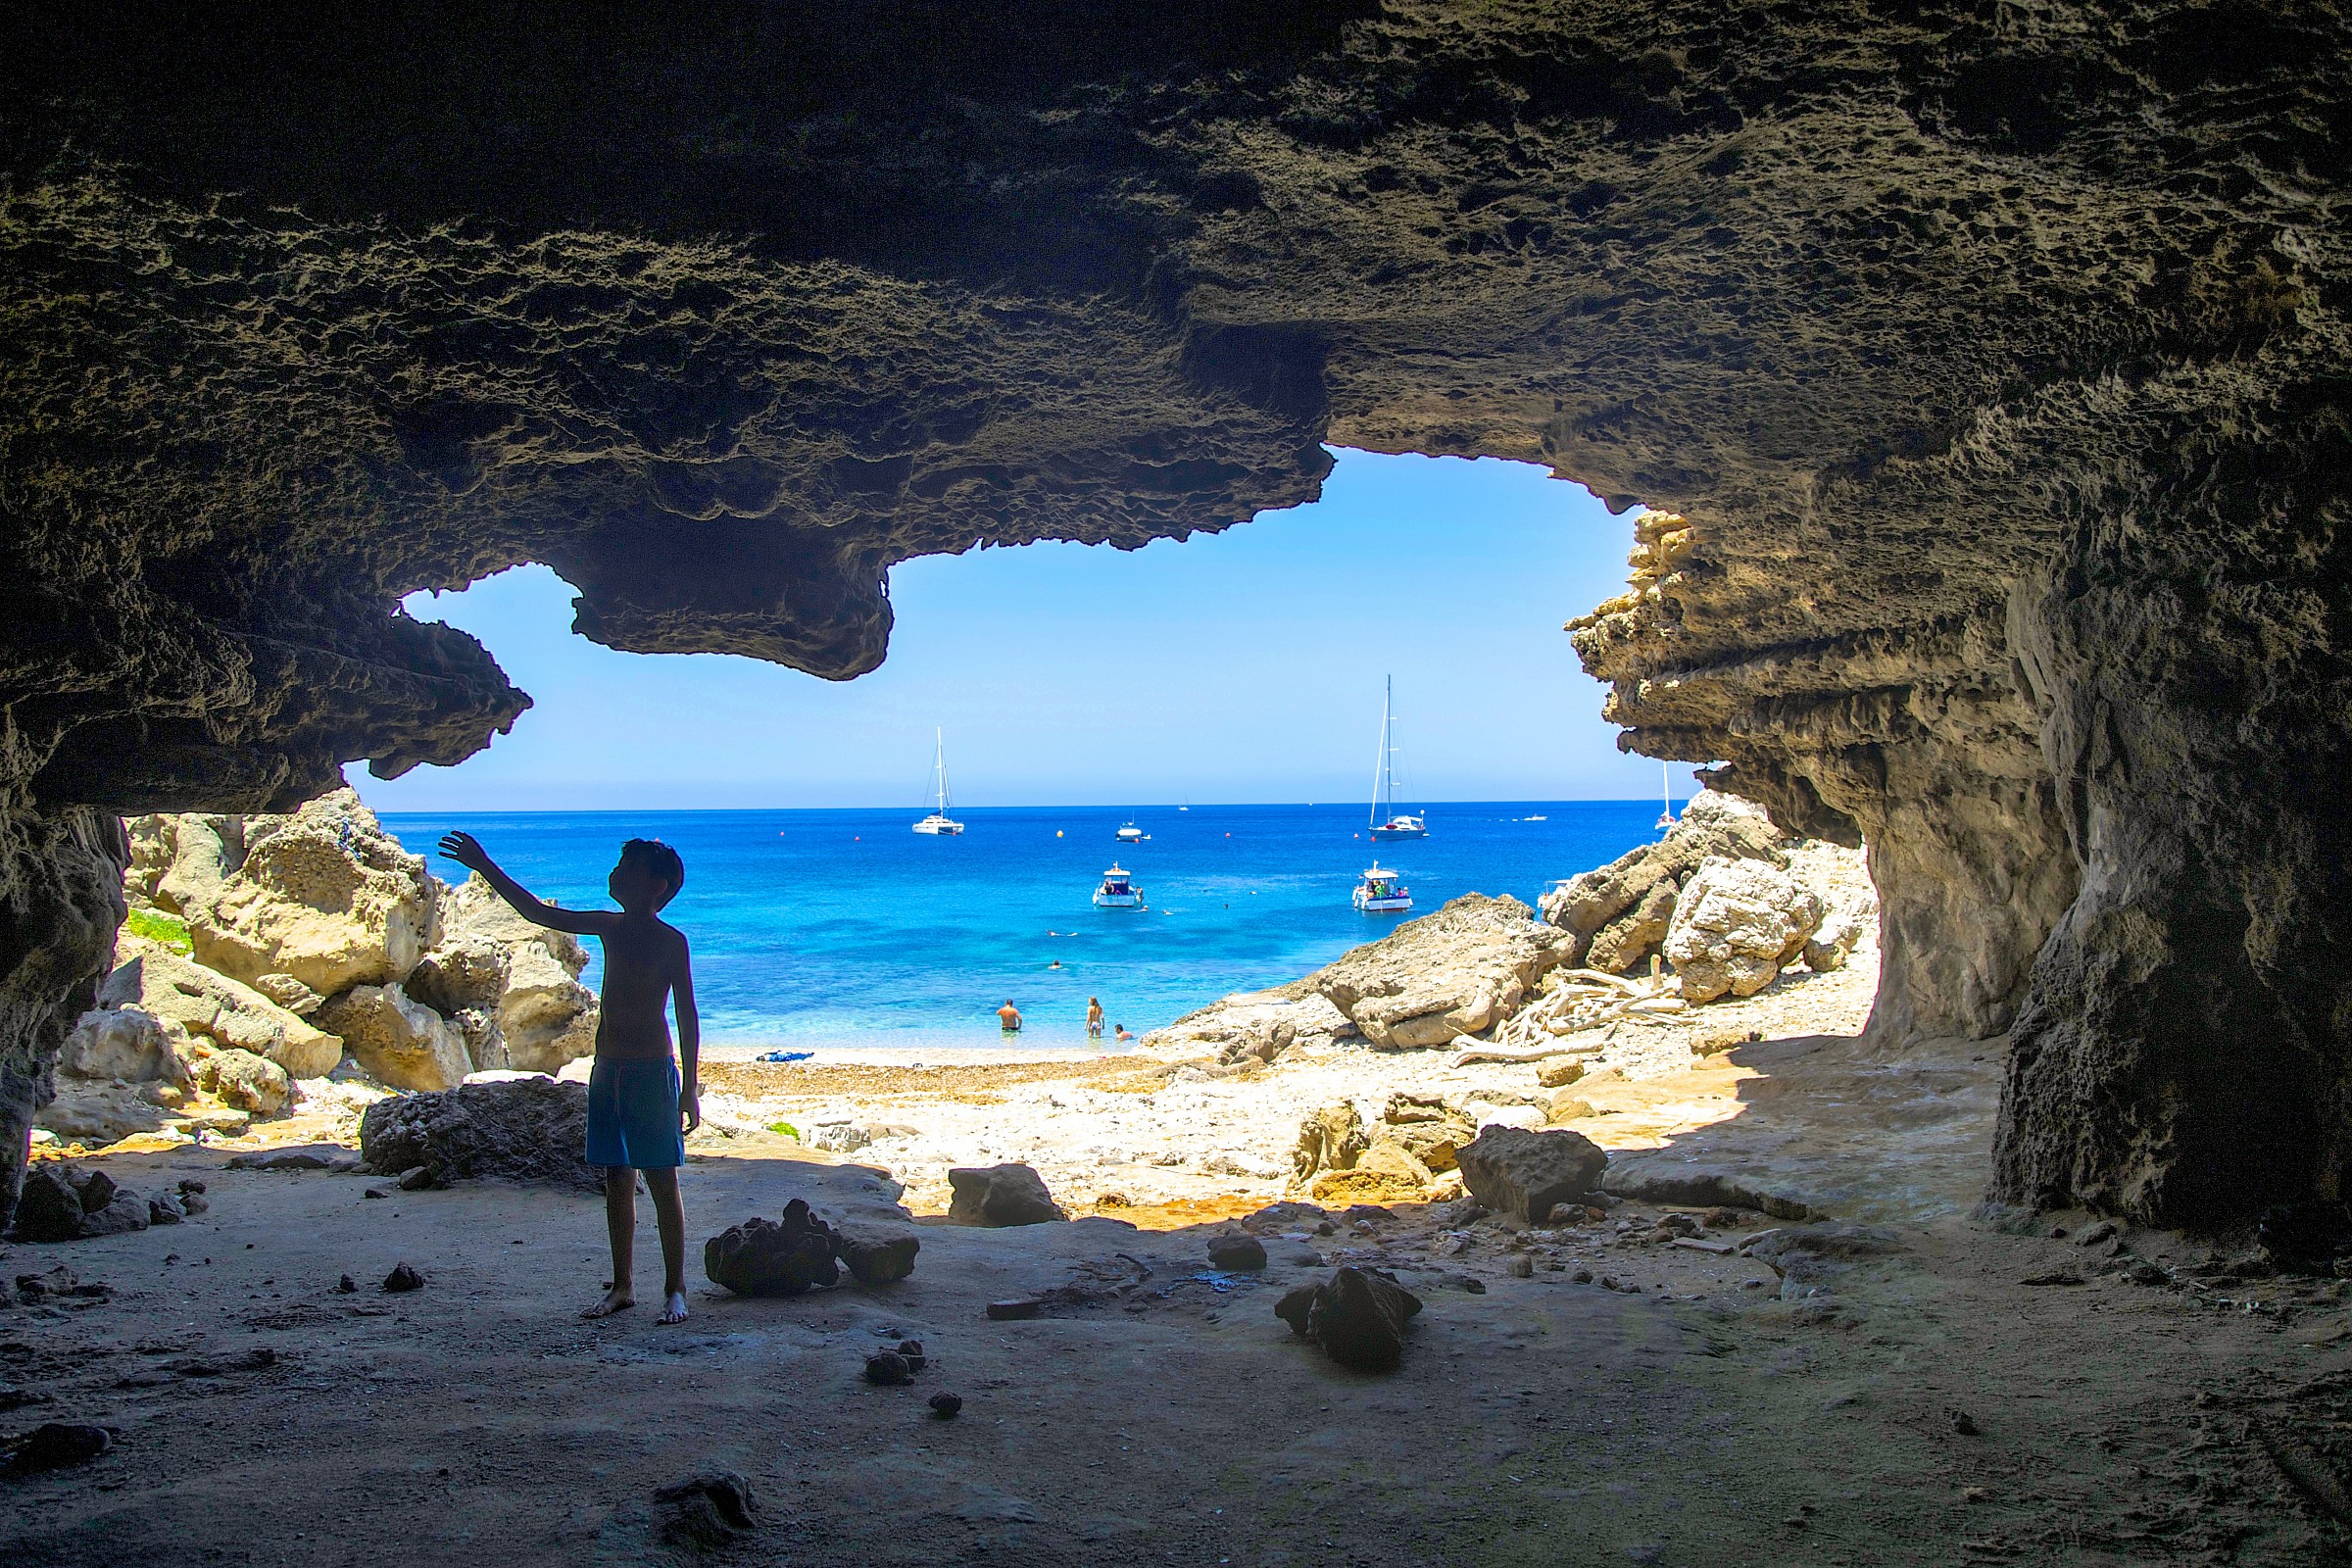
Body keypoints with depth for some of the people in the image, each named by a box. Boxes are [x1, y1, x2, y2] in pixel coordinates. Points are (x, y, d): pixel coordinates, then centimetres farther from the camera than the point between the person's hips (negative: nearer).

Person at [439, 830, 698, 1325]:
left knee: (661, 1181, -3)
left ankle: (675, 1290, 2)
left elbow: (687, 1015, -7)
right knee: (617, 1178, 9)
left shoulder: (670, 941, -7)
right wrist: (485, 867, 16)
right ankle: (622, 1287, 17)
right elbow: (537, 912, 17)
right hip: (608, 1067, 6)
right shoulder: (610, 927, 11)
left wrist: (690, 1089, -10)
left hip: (652, 1069, -6)